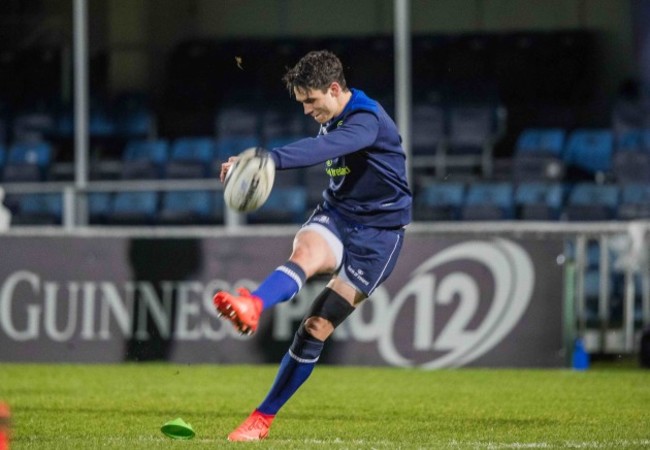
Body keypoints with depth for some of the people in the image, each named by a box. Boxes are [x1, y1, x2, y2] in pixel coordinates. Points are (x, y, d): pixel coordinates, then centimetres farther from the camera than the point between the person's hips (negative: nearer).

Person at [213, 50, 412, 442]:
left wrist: (269, 159, -55)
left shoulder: (367, 120, -21)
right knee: (305, 253, -32)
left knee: (317, 329, -10)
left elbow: (323, 149, -41)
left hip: (377, 232, -6)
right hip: (337, 216, 6)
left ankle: (264, 417, -5)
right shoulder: (332, 121, 8)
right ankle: (252, 307, -64)